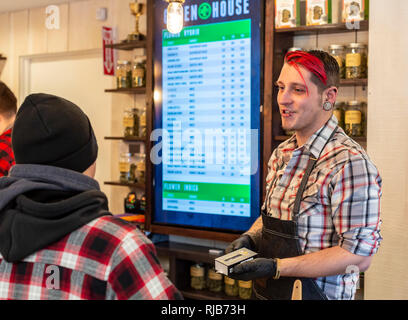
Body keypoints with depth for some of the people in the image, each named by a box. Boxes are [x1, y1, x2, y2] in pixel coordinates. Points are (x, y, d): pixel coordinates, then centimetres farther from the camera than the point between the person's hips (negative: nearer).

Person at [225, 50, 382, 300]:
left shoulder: (350, 163, -22)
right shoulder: (282, 153, 4)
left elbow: (359, 256, -23)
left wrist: (276, 267, -25)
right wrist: (249, 237, -3)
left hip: (317, 293, -7)